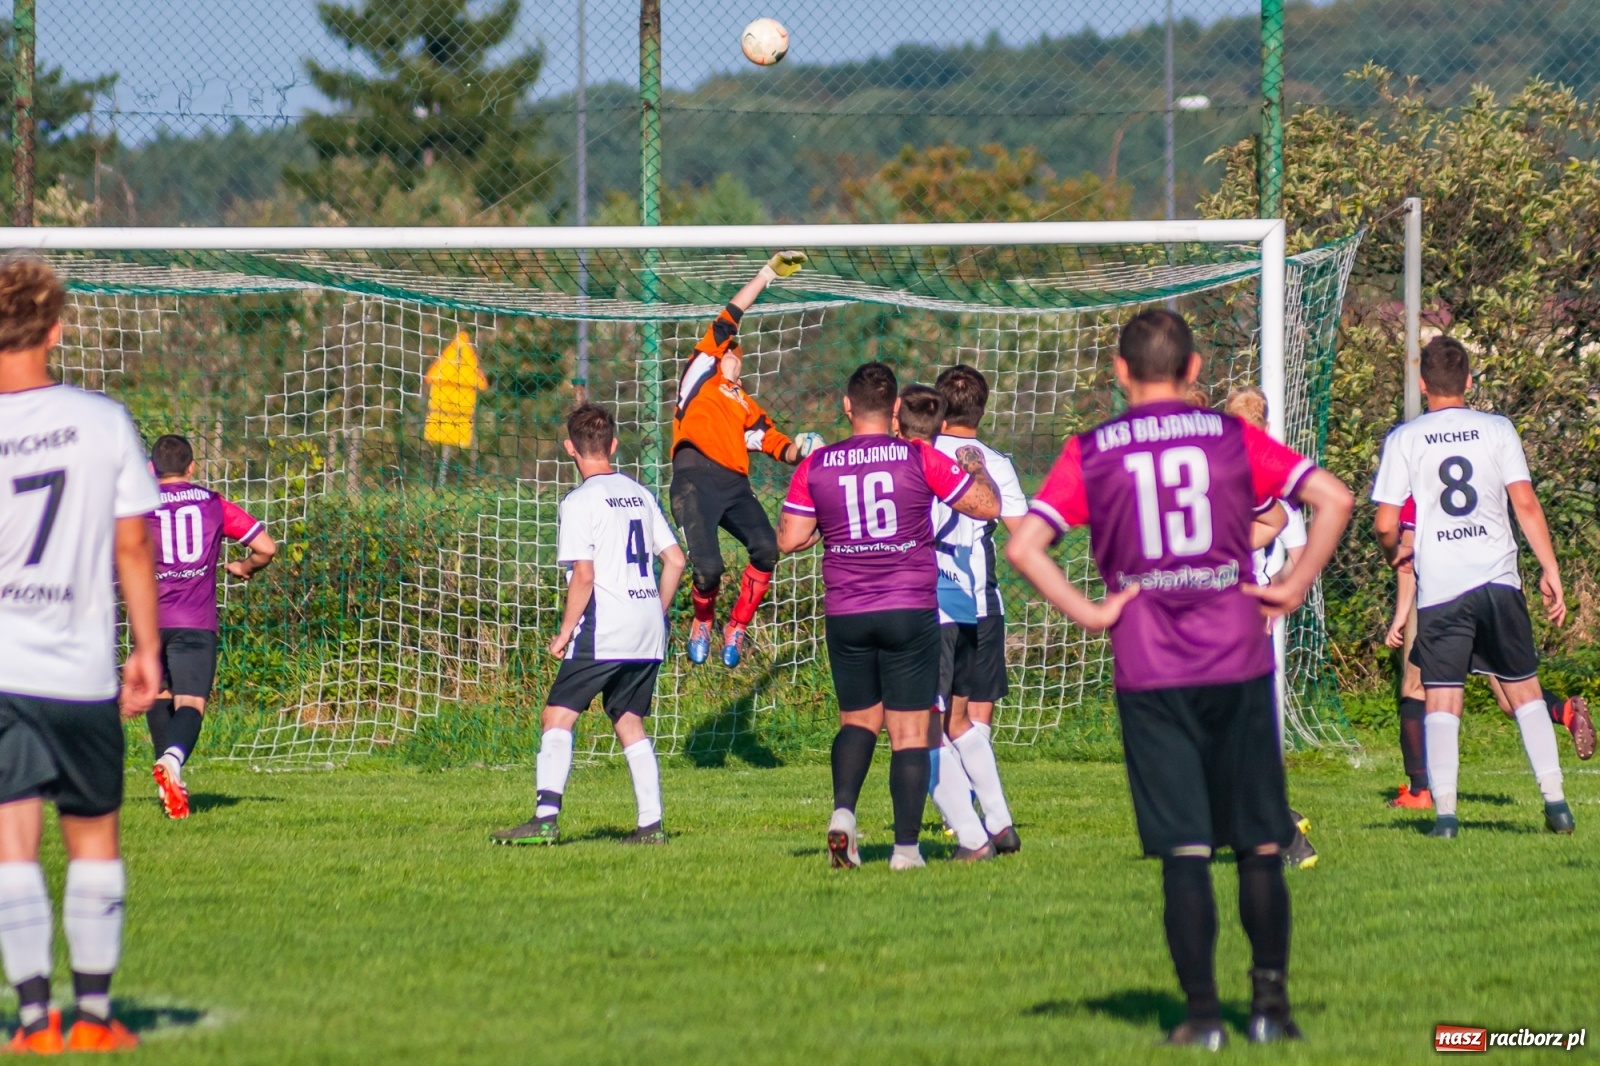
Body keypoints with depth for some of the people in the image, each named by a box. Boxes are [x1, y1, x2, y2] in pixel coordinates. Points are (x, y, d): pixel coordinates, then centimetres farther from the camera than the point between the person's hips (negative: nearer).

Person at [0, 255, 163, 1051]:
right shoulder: (105, 422, -1)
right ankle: (94, 1012, 16)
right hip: (84, 671, 2)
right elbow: (133, 546, 3)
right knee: (93, 837, 15)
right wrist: (146, 648, 13)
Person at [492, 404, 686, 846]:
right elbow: (675, 560, 15)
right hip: (648, 635, 7)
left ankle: (546, 818, -16)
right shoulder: (639, 494, 13)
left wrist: (565, 632, -6)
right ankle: (651, 823, 7)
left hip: (604, 631, -7)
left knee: (558, 715, -5)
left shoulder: (580, 502, -8)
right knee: (630, 721, 14)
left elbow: (583, 575, -14)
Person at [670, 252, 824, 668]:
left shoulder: (746, 406, 29)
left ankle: (736, 629, -3)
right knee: (708, 567, -19)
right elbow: (728, 321, 14)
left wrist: (801, 448, 2)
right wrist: (767, 274, 15)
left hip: (735, 484, 5)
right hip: (695, 479, -5)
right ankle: (702, 622, 14)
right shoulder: (701, 373, 18)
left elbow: (778, 446, 25)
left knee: (767, 548, -20)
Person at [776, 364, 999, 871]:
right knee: (910, 732, 3)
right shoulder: (920, 459, -7)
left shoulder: (815, 466, -1)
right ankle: (906, 846, 0)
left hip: (845, 615, 2)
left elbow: (789, 539, 0)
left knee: (857, 720, 18)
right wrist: (975, 466, 19)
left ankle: (843, 810, -5)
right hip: (910, 612, -2)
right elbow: (987, 505, -1)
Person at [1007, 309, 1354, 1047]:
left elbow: (1024, 548, -8)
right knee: (1260, 844, 10)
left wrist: (1091, 614, -2)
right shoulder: (1233, 439, 4)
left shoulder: (1090, 455, 2)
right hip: (1238, 662, 0)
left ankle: (1202, 1013, 1)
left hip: (1149, 676, 0)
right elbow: (1334, 499, -4)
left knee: (1184, 853, 2)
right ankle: (1270, 1002, 8)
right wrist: (1293, 590, 1)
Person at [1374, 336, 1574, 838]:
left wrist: (1395, 554, 21)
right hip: (1499, 579, 1)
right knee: (1524, 688, 12)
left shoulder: (1403, 439, 2)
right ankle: (1554, 799, 7)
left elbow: (1386, 524, -1)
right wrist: (1550, 571, 3)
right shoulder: (1497, 429, 4)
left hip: (1439, 588, -1)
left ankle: (1444, 810, -7)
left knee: (1441, 700, 3)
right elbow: (1525, 503, -2)